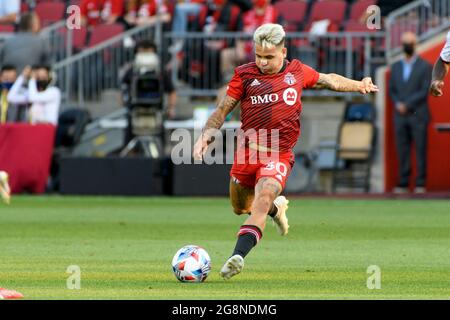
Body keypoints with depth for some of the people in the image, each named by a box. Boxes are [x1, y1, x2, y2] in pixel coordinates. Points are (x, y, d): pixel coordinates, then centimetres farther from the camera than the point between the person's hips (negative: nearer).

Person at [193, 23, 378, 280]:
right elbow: (222, 111, 6)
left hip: (279, 155, -2)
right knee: (240, 208, 15)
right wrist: (205, 136, -9)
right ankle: (277, 207, 48)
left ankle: (238, 256, -39)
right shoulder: (245, 74, 1)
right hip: (248, 151, 2)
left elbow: (328, 80, 26)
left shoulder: (297, 71, 6)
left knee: (264, 198, -27)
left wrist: (359, 85, 20)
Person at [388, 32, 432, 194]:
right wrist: (398, 104, -6)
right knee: (402, 150, 1)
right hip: (400, 117, 4)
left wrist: (407, 105, -13)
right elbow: (392, 90, 14)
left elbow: (425, 91, -9)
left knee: (420, 150, -4)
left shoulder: (425, 66, -1)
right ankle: (403, 183, 2)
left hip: (418, 115, -4)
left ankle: (420, 184, -2)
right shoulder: (396, 67, 13)